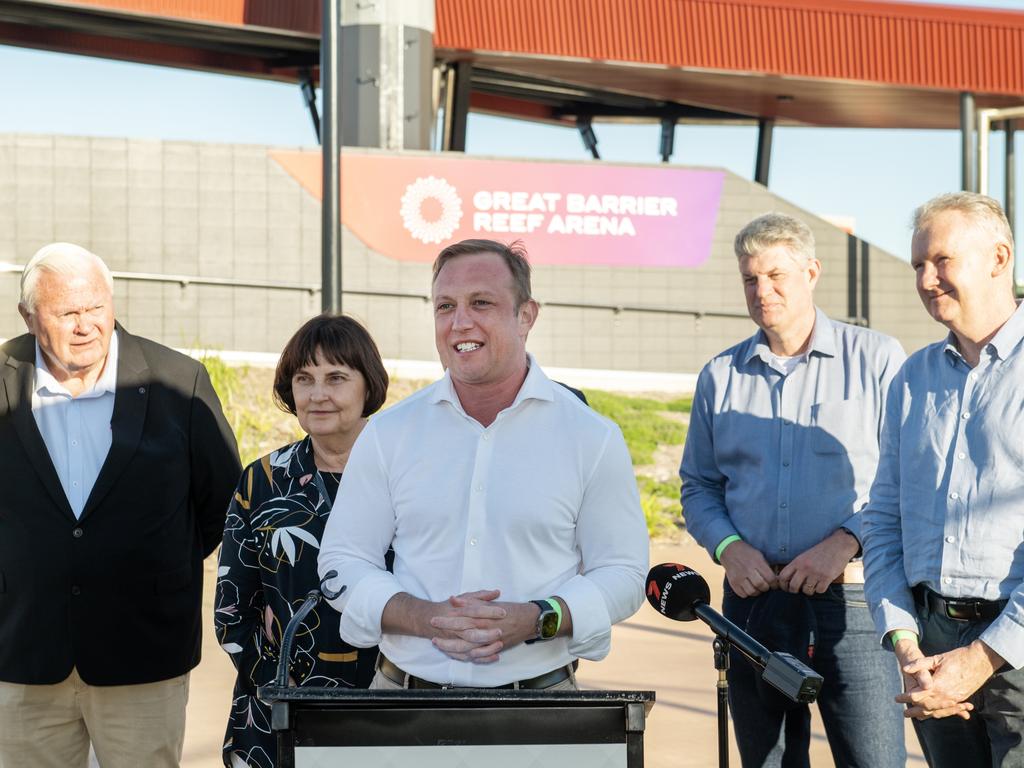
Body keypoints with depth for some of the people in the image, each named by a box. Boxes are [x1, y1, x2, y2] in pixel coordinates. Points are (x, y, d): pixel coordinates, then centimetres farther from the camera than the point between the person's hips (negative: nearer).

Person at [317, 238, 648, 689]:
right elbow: (342, 562, 8)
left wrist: (536, 620, -14)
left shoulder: (591, 437, 3)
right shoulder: (388, 433, 7)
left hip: (540, 692, -1)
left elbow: (622, 573, 4)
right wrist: (425, 618, -11)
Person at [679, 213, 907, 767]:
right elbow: (698, 486, 16)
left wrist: (845, 542, -15)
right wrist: (729, 547, -4)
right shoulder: (720, 377, 13)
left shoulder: (876, 359, 2)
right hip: (753, 597, 4)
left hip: (849, 597, -4)